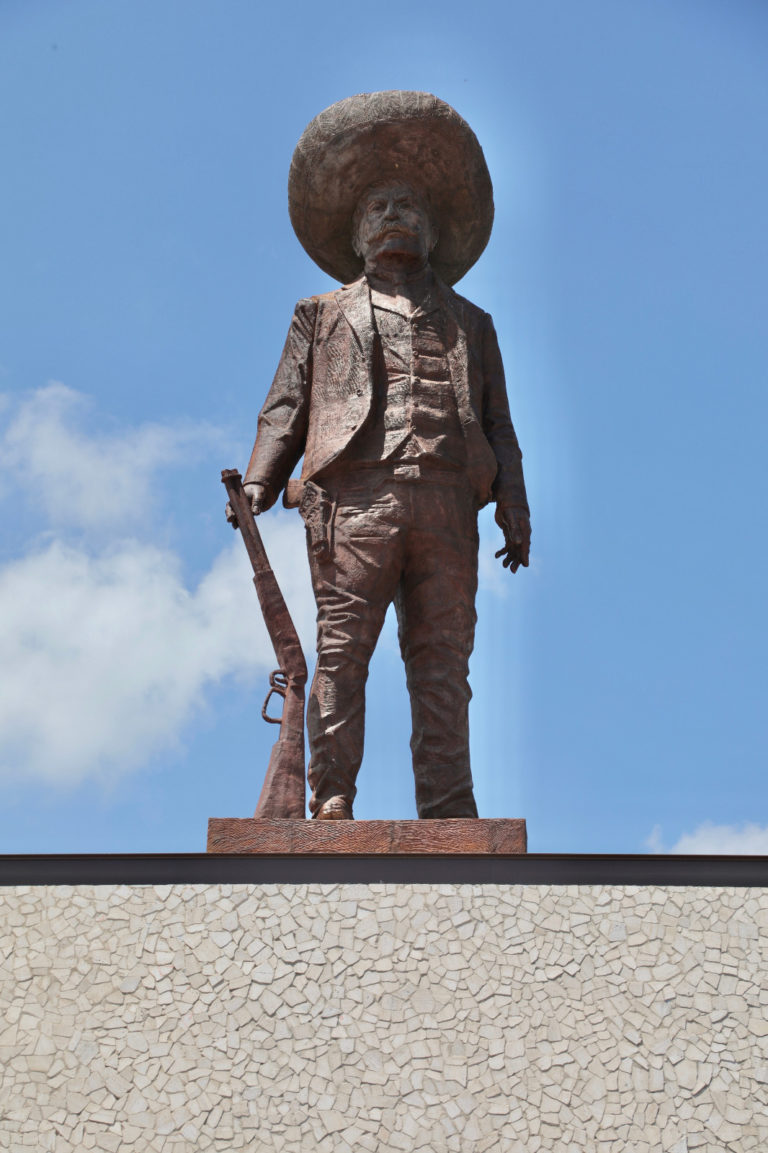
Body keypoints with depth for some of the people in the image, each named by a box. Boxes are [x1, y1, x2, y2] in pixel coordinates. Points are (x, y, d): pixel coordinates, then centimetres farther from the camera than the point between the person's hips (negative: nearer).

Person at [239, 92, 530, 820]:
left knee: (442, 661, -4)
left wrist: (515, 510, 5)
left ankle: (448, 814, -5)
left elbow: (498, 425, 20)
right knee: (341, 649, -11)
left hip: (445, 500, 2)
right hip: (353, 494, -1)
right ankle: (331, 800, -11)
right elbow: (285, 406, 15)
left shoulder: (469, 324, 29)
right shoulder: (323, 315, 25)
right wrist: (258, 482, -2)